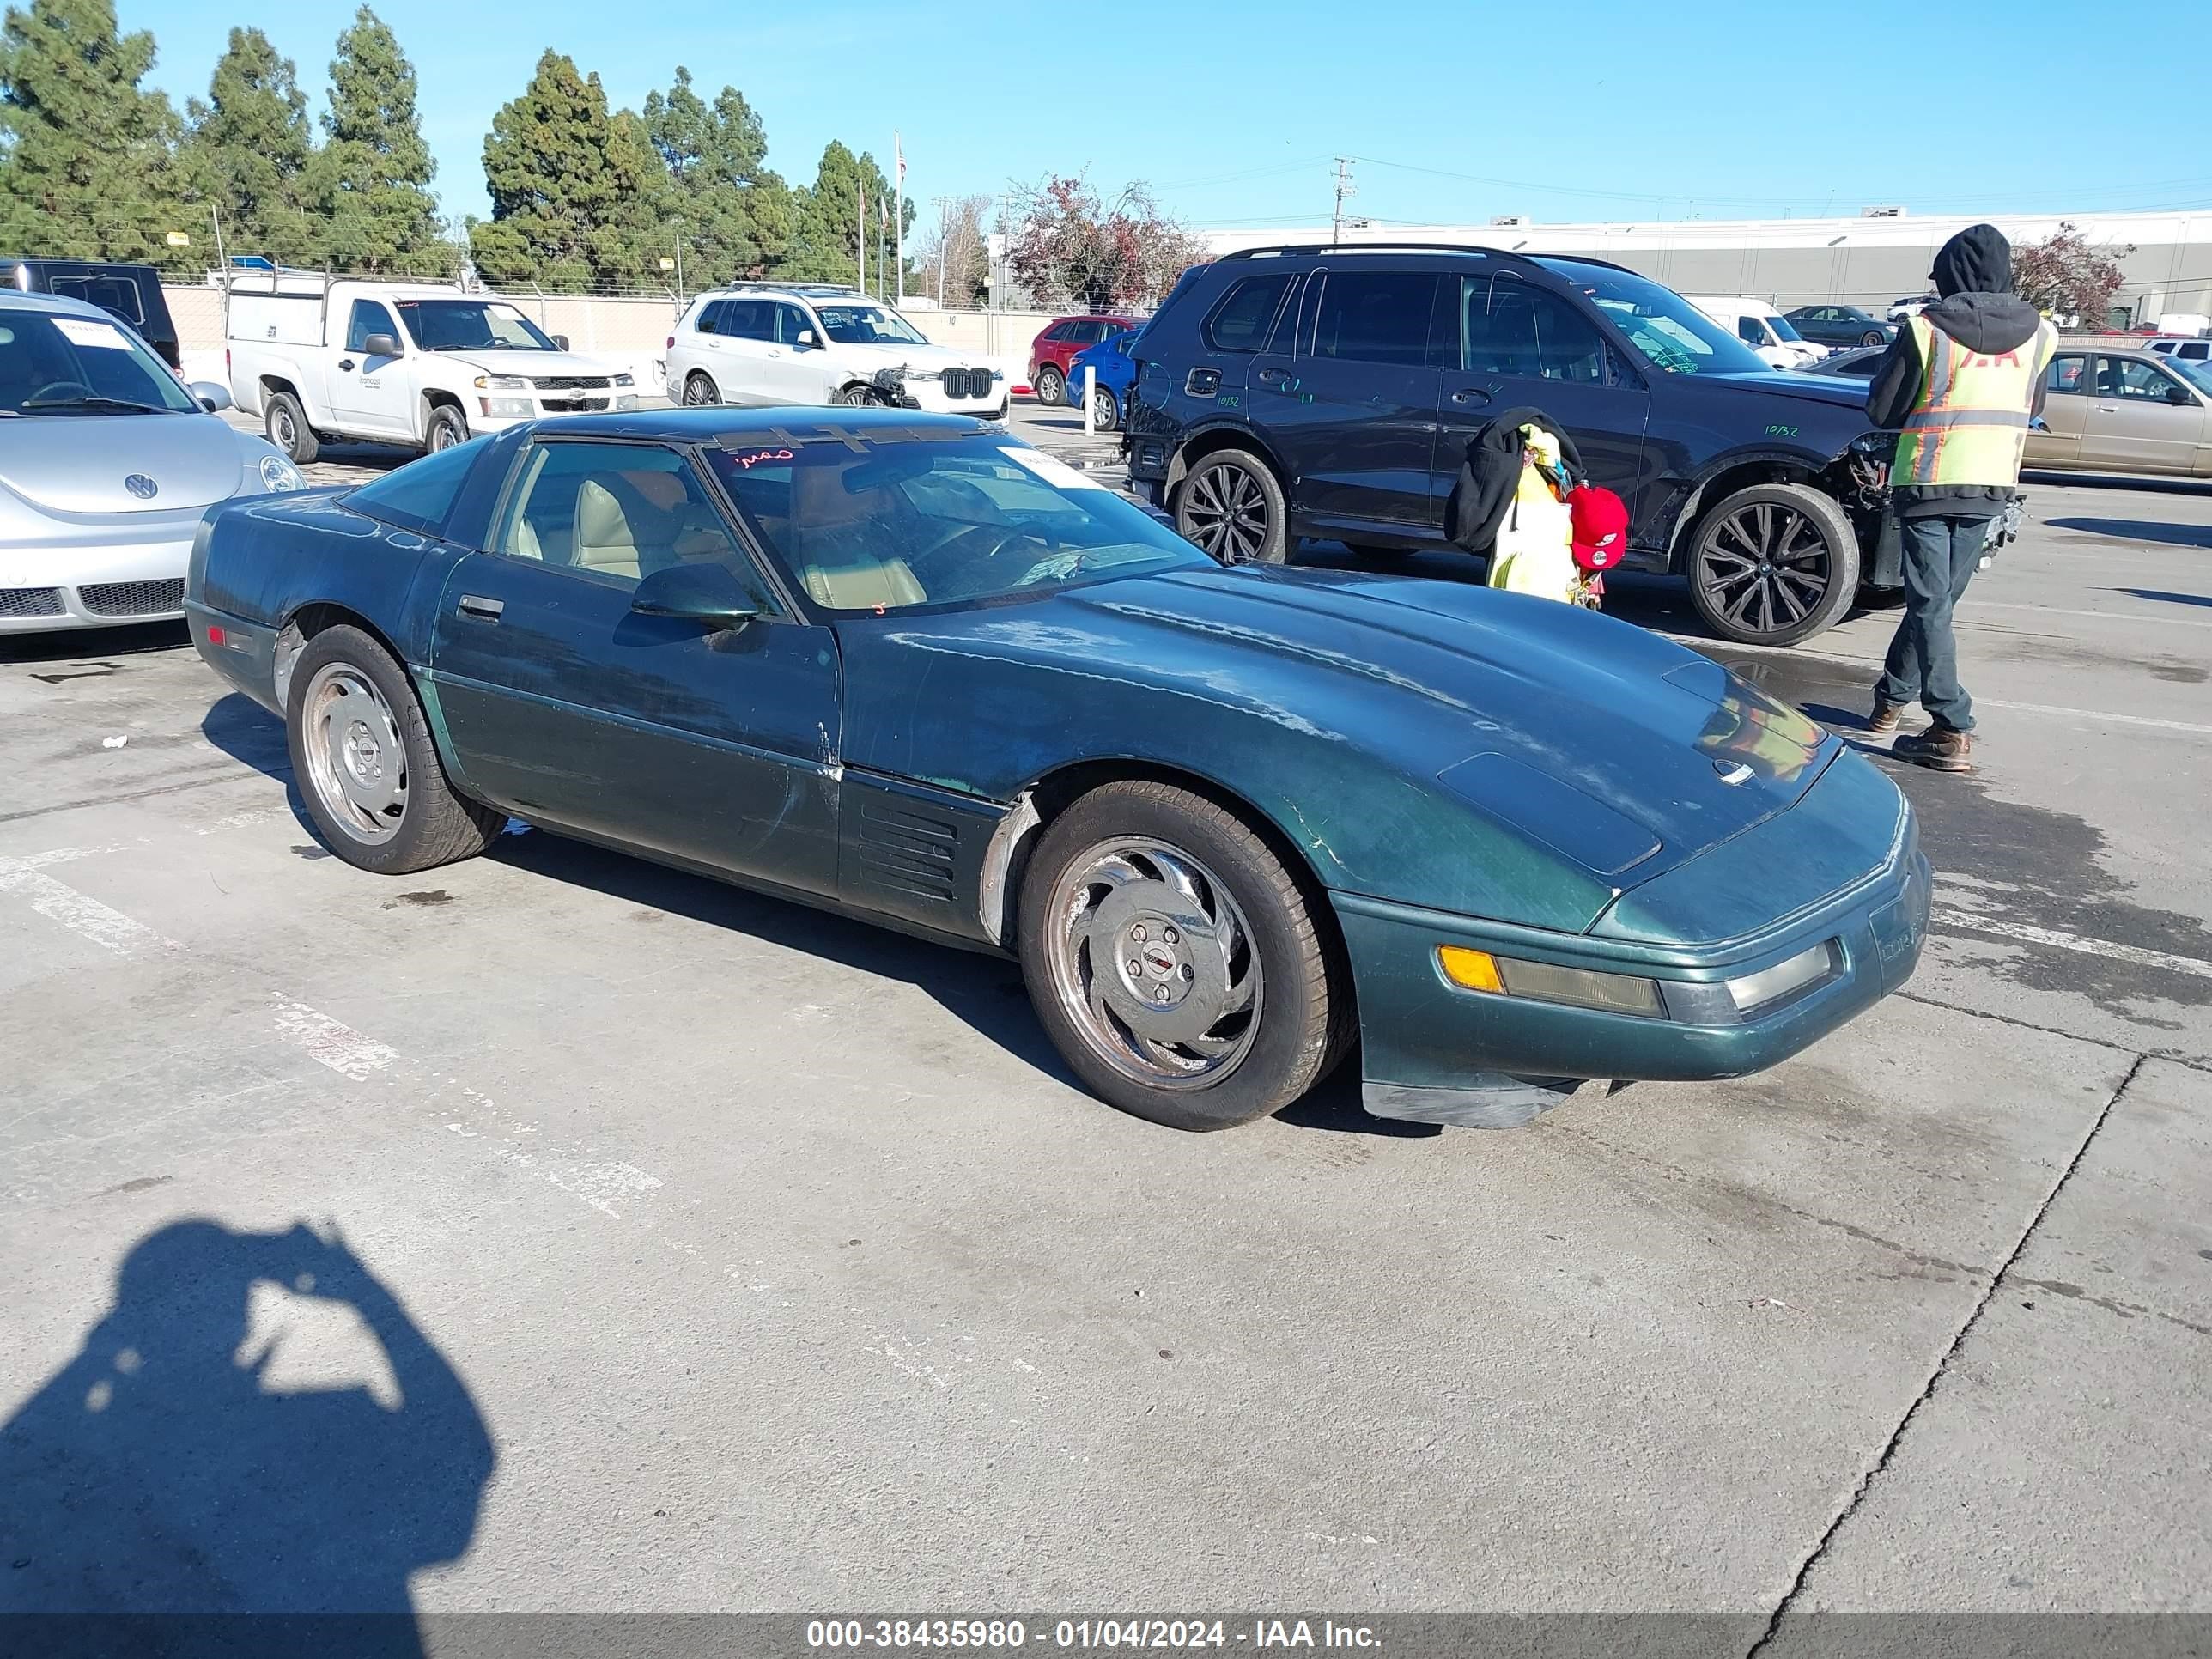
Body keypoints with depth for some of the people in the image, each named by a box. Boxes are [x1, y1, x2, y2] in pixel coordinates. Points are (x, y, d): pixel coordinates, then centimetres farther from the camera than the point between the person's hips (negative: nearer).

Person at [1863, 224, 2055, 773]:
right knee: (1937, 598, 16)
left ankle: (1952, 732, -8)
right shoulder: (2038, 335, 4)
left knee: (1930, 603, -3)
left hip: (1929, 482, -5)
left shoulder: (1928, 330, -11)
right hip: (1991, 486, 5)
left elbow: (1881, 410, -5)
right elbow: (2031, 410, 16)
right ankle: (1892, 699, 28)